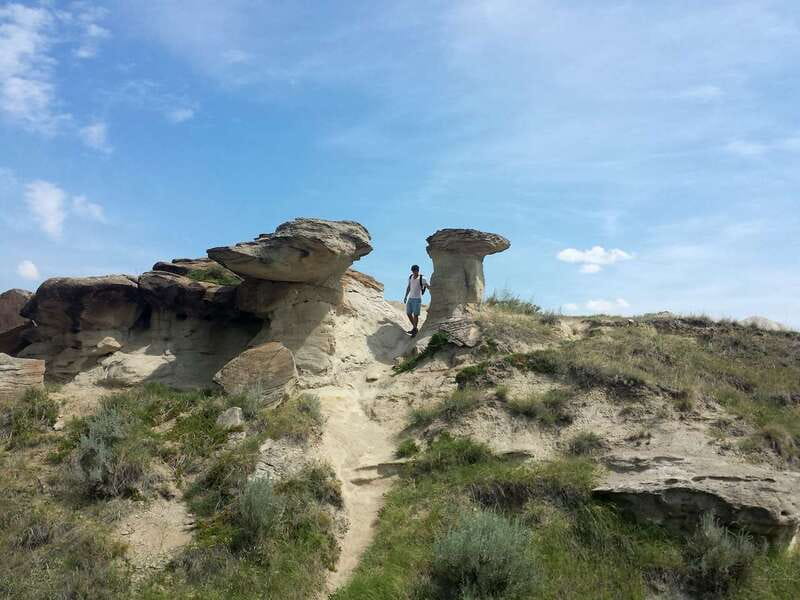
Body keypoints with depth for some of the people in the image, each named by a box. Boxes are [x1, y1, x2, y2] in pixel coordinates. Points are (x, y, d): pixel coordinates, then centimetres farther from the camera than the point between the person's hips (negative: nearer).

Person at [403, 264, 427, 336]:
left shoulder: (422, 279, -11)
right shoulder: (410, 277, 6)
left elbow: (428, 287, -10)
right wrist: (405, 296, 12)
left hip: (417, 299, -6)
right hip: (410, 298, 6)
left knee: (415, 315, -5)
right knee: (408, 313, 8)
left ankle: (415, 330, 10)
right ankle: (414, 328, 26)